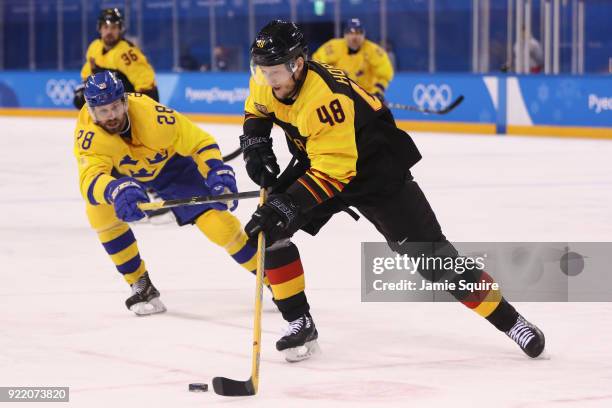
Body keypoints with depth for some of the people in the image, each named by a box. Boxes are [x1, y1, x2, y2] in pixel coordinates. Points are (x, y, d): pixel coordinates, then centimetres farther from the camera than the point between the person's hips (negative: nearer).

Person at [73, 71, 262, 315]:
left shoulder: (151, 115, -37)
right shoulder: (87, 133, -35)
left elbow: (201, 143, -26)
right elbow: (90, 180, -49)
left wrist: (217, 173, -44)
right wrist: (115, 190, -71)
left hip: (171, 165, -2)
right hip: (125, 173, 2)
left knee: (217, 221, -14)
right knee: (99, 210, -25)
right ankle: (141, 285, -8)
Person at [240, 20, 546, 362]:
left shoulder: (325, 98, -36)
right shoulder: (268, 81, -14)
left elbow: (332, 174, -37)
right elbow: (257, 113, 10)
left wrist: (285, 206, -44)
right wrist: (256, 148, -9)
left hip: (376, 170, -7)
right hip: (316, 162, 7)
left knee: (428, 253, -8)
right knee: (267, 228, -11)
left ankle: (508, 319, 4)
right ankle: (301, 323, -1)